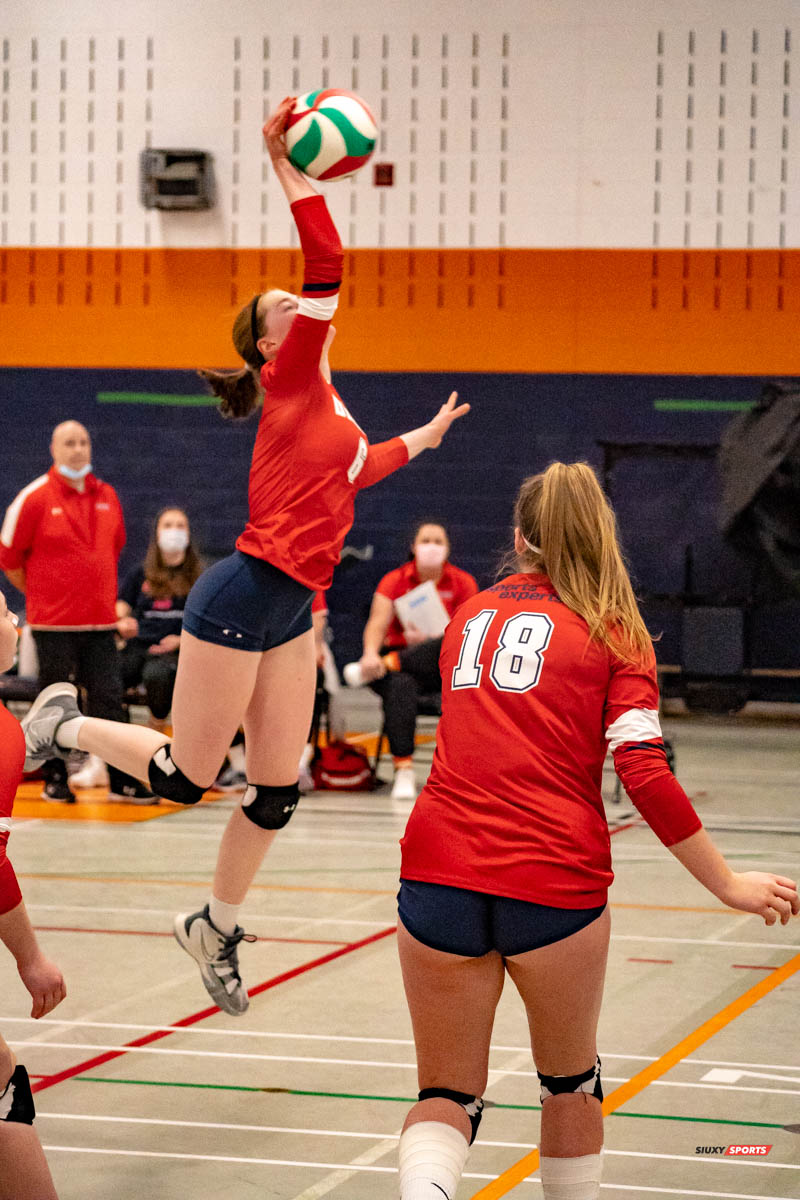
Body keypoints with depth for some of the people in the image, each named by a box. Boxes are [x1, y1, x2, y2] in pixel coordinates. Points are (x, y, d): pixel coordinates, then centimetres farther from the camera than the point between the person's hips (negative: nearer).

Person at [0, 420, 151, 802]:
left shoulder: (107, 496, 9)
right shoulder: (35, 497, -6)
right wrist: (42, 594, 5)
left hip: (100, 619, 4)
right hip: (52, 623, -4)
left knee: (109, 699, 2)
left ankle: (122, 781, 6)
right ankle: (55, 780, 12)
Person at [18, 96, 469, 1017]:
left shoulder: (327, 406, 18)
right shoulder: (293, 378, -5)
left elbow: (349, 474, 39)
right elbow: (327, 265, -19)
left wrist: (419, 440, 45)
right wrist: (288, 170, -22)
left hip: (291, 612, 8)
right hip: (243, 596, -8)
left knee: (277, 791, 10)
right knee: (186, 778, -1)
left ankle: (217, 926, 27)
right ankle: (65, 723, 22)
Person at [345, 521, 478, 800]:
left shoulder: (463, 583, 6)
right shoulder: (395, 581, 5)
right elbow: (378, 622, -9)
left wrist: (430, 639, -23)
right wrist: (370, 653, -32)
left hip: (444, 667, 0)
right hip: (401, 656, 0)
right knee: (400, 685, -37)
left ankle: (387, 664, -33)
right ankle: (404, 771, -41)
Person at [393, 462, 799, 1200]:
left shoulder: (470, 617, 17)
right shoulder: (615, 632, 5)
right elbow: (645, 775, -6)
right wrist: (729, 886, -1)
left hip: (439, 874, 2)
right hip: (554, 888, -2)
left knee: (446, 1096, 8)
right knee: (570, 1082, 20)